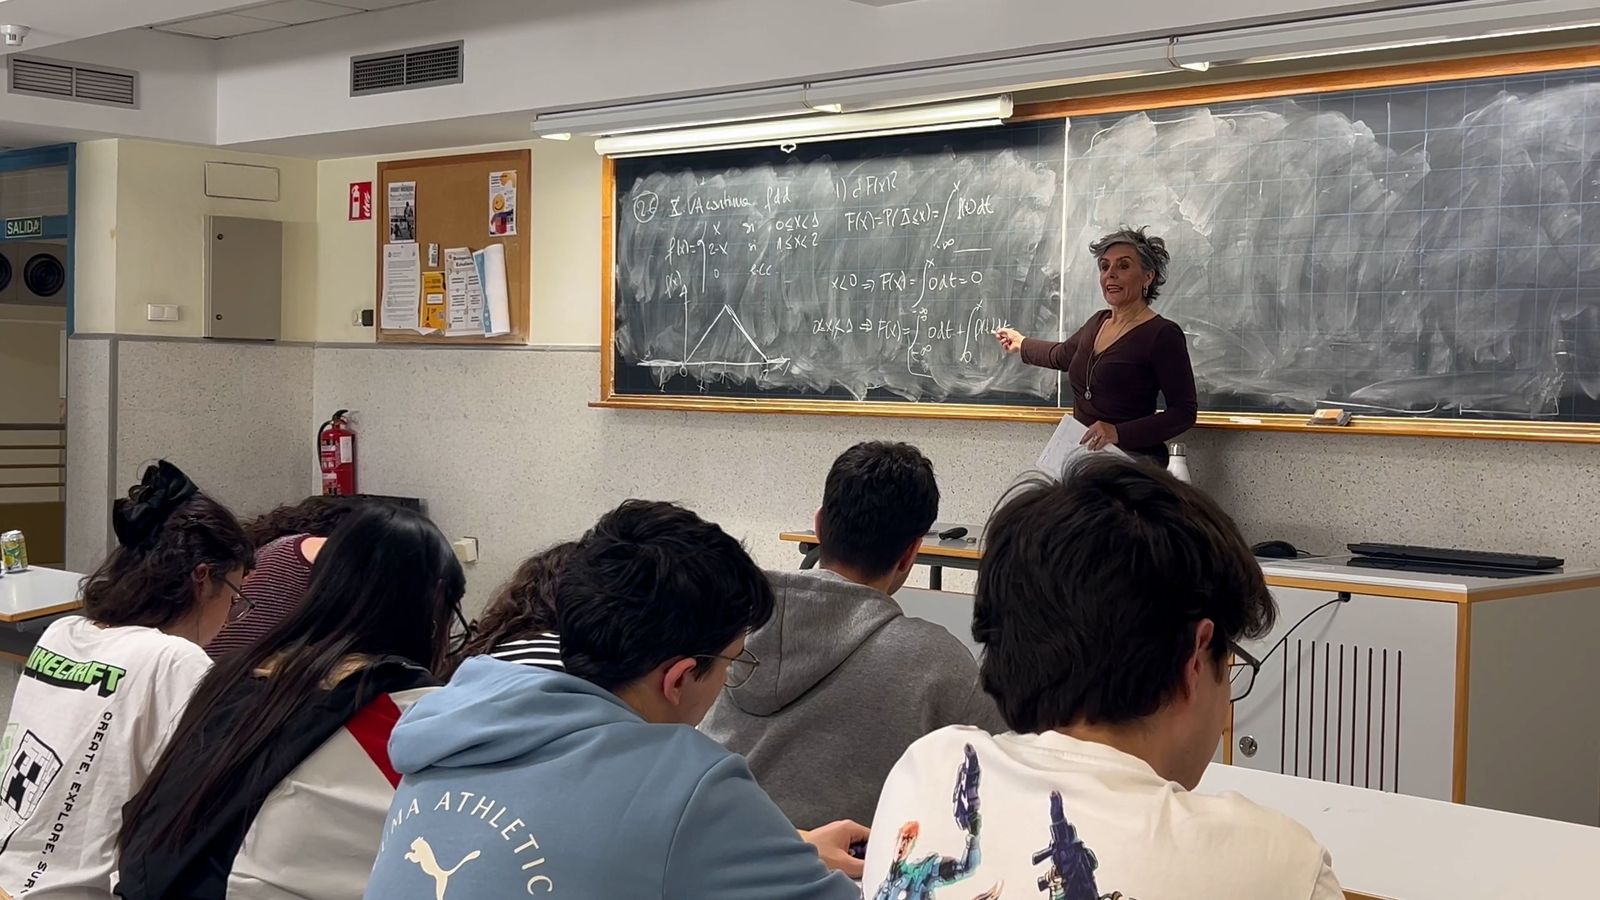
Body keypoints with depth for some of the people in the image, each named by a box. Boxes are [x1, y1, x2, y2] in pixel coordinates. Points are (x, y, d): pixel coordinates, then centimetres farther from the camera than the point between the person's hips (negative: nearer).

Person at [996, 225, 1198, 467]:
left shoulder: (1163, 335, -9)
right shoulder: (1098, 322, 13)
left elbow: (1184, 412, -11)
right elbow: (1061, 355, 34)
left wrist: (1119, 432, -22)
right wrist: (1022, 344, 51)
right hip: (1082, 456, 7)